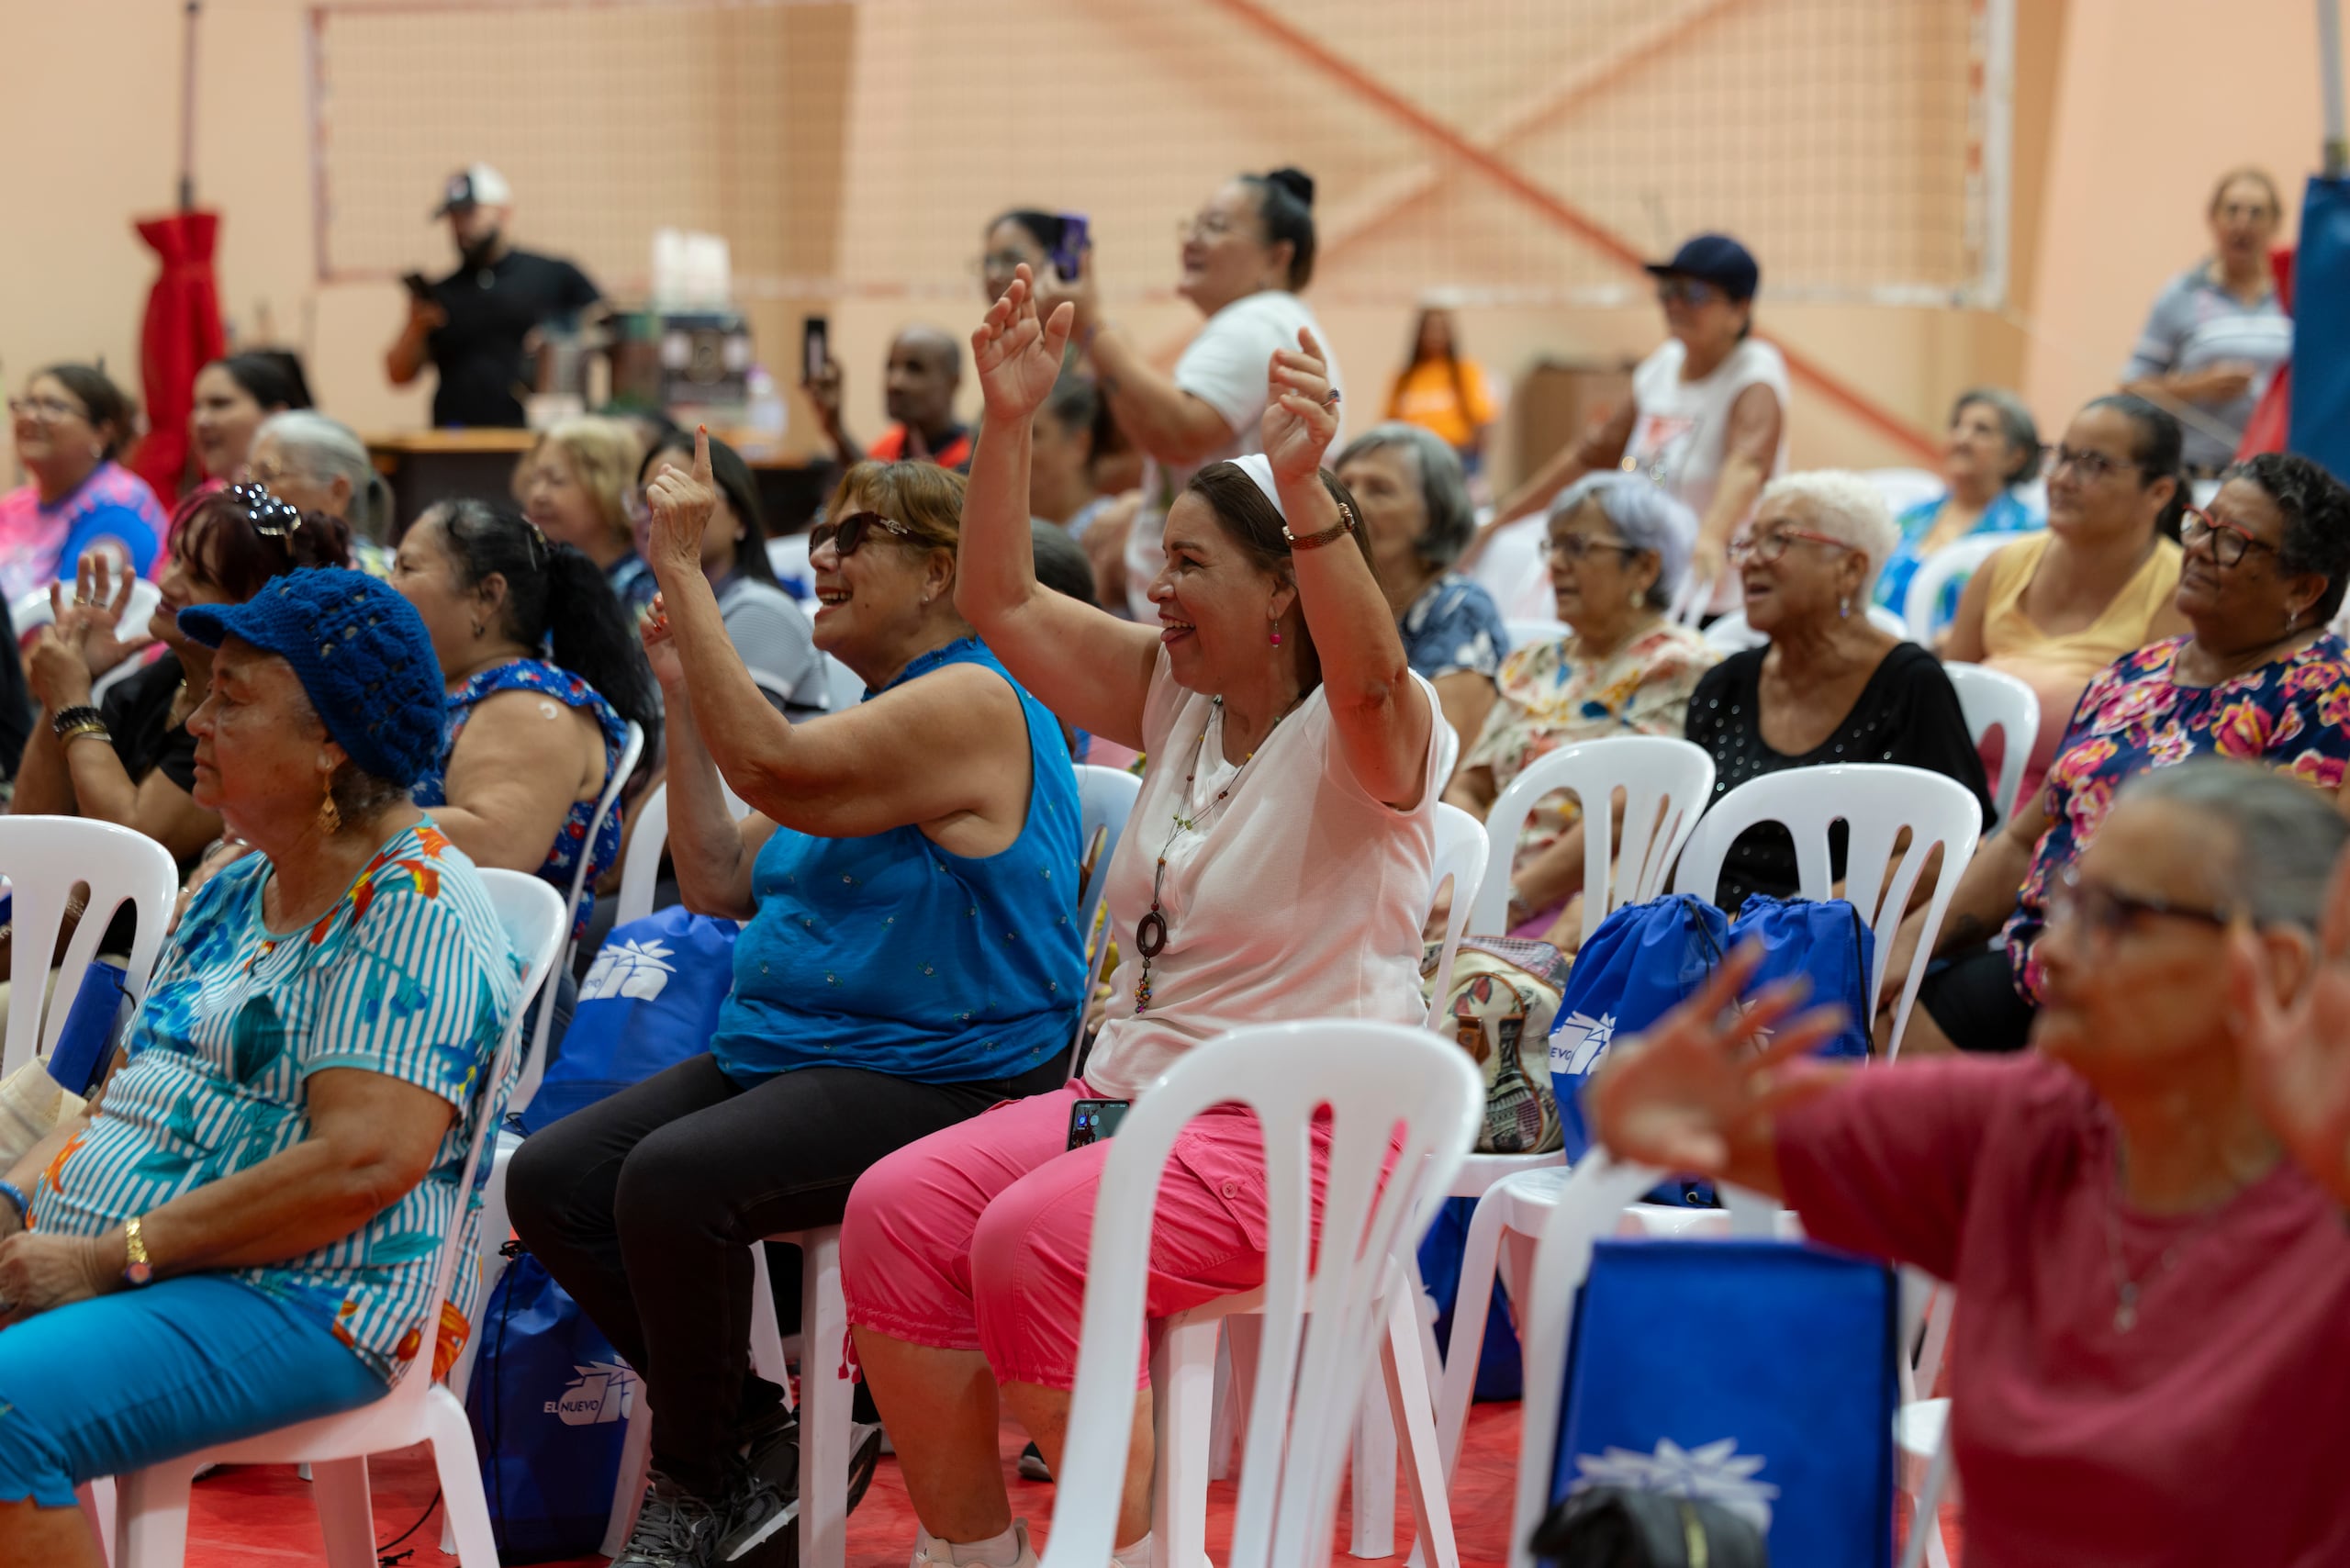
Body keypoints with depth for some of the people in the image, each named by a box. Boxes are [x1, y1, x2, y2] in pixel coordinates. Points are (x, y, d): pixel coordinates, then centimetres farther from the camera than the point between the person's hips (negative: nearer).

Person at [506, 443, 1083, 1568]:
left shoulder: (970, 703, -12)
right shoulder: (879, 714, 19)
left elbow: (772, 767, -26)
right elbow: (722, 884, 16)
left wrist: (682, 570, -23)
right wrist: (681, 695, 10)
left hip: (930, 1081, -10)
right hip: (781, 1055, 10)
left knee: (672, 1181, -30)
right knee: (549, 1180, -5)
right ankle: (763, 1431, 4)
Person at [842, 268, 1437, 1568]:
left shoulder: (1363, 733, -9)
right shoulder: (1176, 701, 13)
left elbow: (1369, 674, -34)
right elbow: (1003, 605, 13)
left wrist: (1305, 488, -48)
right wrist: (1008, 425, 1)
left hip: (1308, 1125, -8)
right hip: (1136, 1089, 8)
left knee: (1035, 1242, -30)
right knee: (894, 1212, -13)